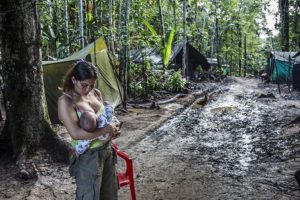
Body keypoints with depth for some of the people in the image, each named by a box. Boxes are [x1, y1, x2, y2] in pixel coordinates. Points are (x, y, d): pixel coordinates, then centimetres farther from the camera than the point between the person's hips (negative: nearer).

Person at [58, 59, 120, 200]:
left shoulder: (96, 93, 2)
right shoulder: (66, 101, -18)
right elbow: (76, 133, -28)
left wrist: (113, 128, -4)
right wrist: (106, 130, -22)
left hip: (108, 150, 7)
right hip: (88, 156, -7)